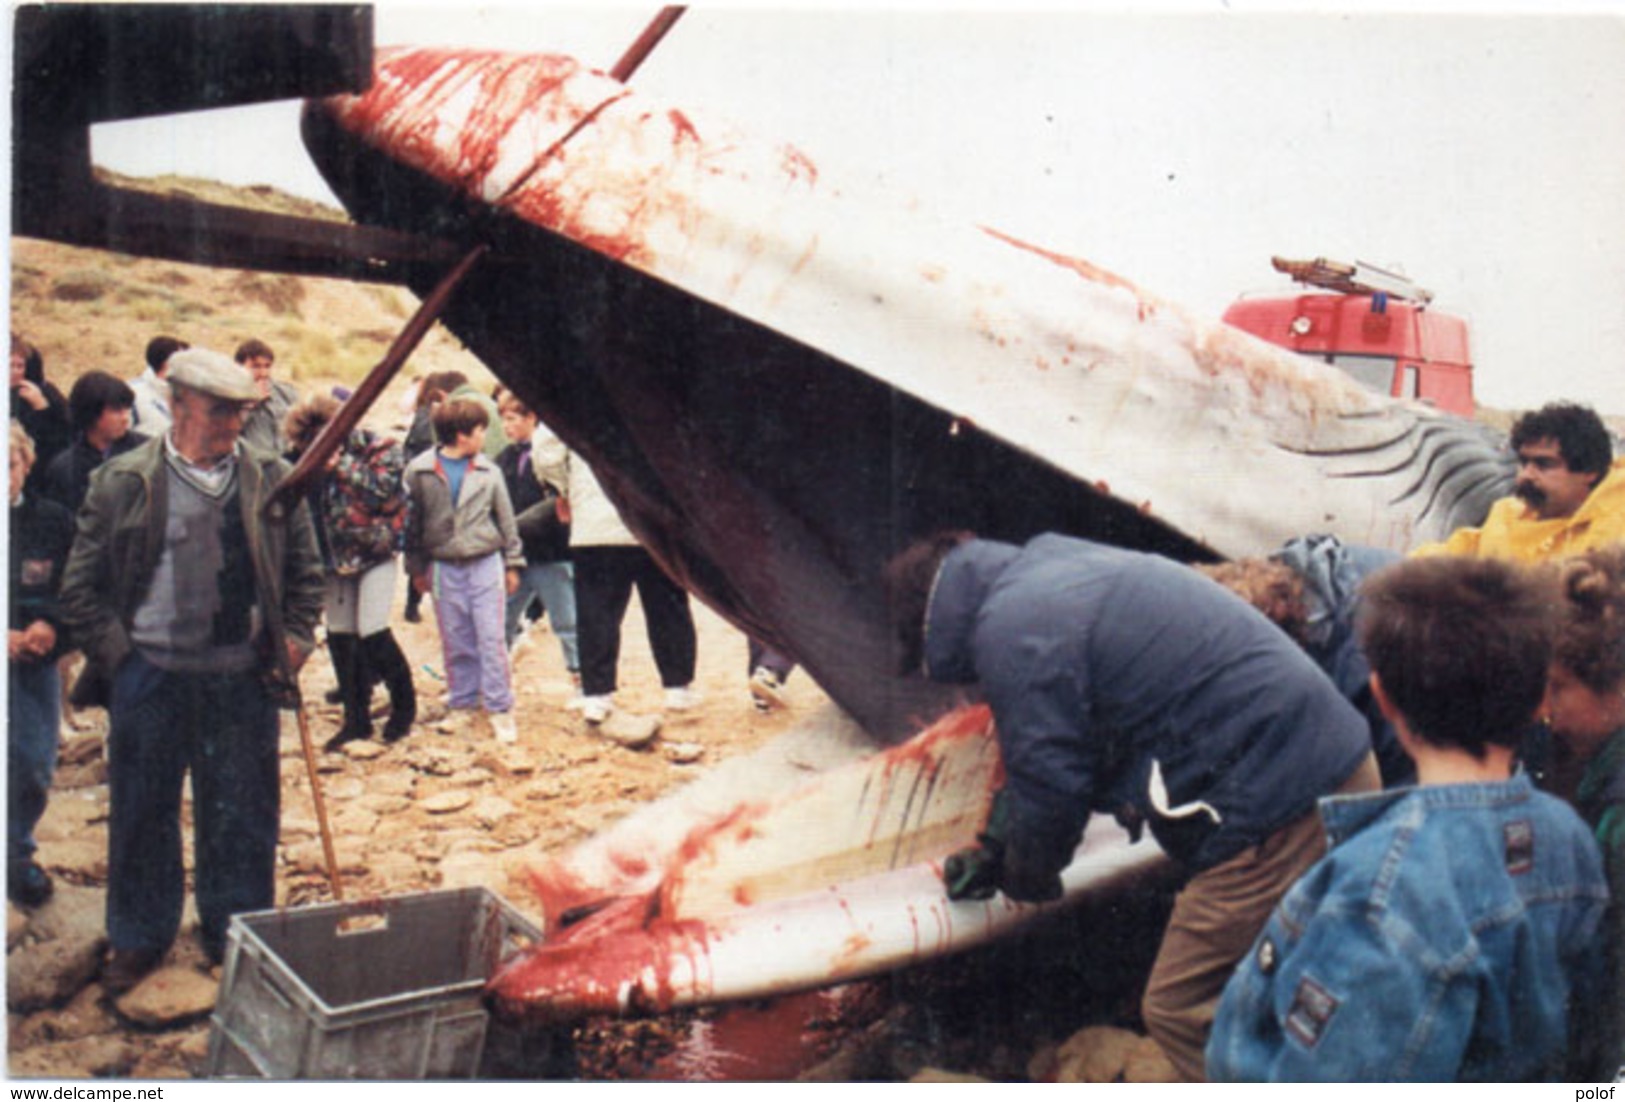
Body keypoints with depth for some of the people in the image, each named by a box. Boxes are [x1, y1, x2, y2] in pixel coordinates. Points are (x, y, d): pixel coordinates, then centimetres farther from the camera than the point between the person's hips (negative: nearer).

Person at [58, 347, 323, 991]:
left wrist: (295, 638, 0)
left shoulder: (273, 481, 2)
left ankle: (236, 937, 28)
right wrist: (114, 651, -6)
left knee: (242, 817, 10)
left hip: (242, 678, 1)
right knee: (141, 813, 12)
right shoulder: (121, 484, -2)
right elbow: (82, 586, 3)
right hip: (150, 675, 0)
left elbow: (305, 571, 10)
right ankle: (139, 938, 31)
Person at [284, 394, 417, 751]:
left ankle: (404, 705, 13)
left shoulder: (376, 449, -11)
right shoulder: (304, 457, 3)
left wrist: (342, 466, -21)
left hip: (374, 550, -6)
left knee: (372, 632, -10)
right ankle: (356, 718, 22)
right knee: (339, 635, 8)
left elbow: (386, 489, -23)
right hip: (335, 557, 6)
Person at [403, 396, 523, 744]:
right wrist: (416, 568, 7)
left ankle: (500, 709, 6)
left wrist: (512, 563, 9)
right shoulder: (419, 472, -3)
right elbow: (411, 520, 5)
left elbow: (505, 517, 8)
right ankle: (462, 705, 21)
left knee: (491, 639, -2)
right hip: (444, 567, 0)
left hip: (485, 563, 0)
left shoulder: (488, 471, 0)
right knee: (456, 643, 8)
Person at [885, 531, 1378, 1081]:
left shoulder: (1011, 631, -13)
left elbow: (1047, 782, -9)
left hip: (1278, 809, -10)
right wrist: (995, 848, 27)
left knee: (1181, 1012, 1)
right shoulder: (1055, 561, 18)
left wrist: (1025, 874, 12)